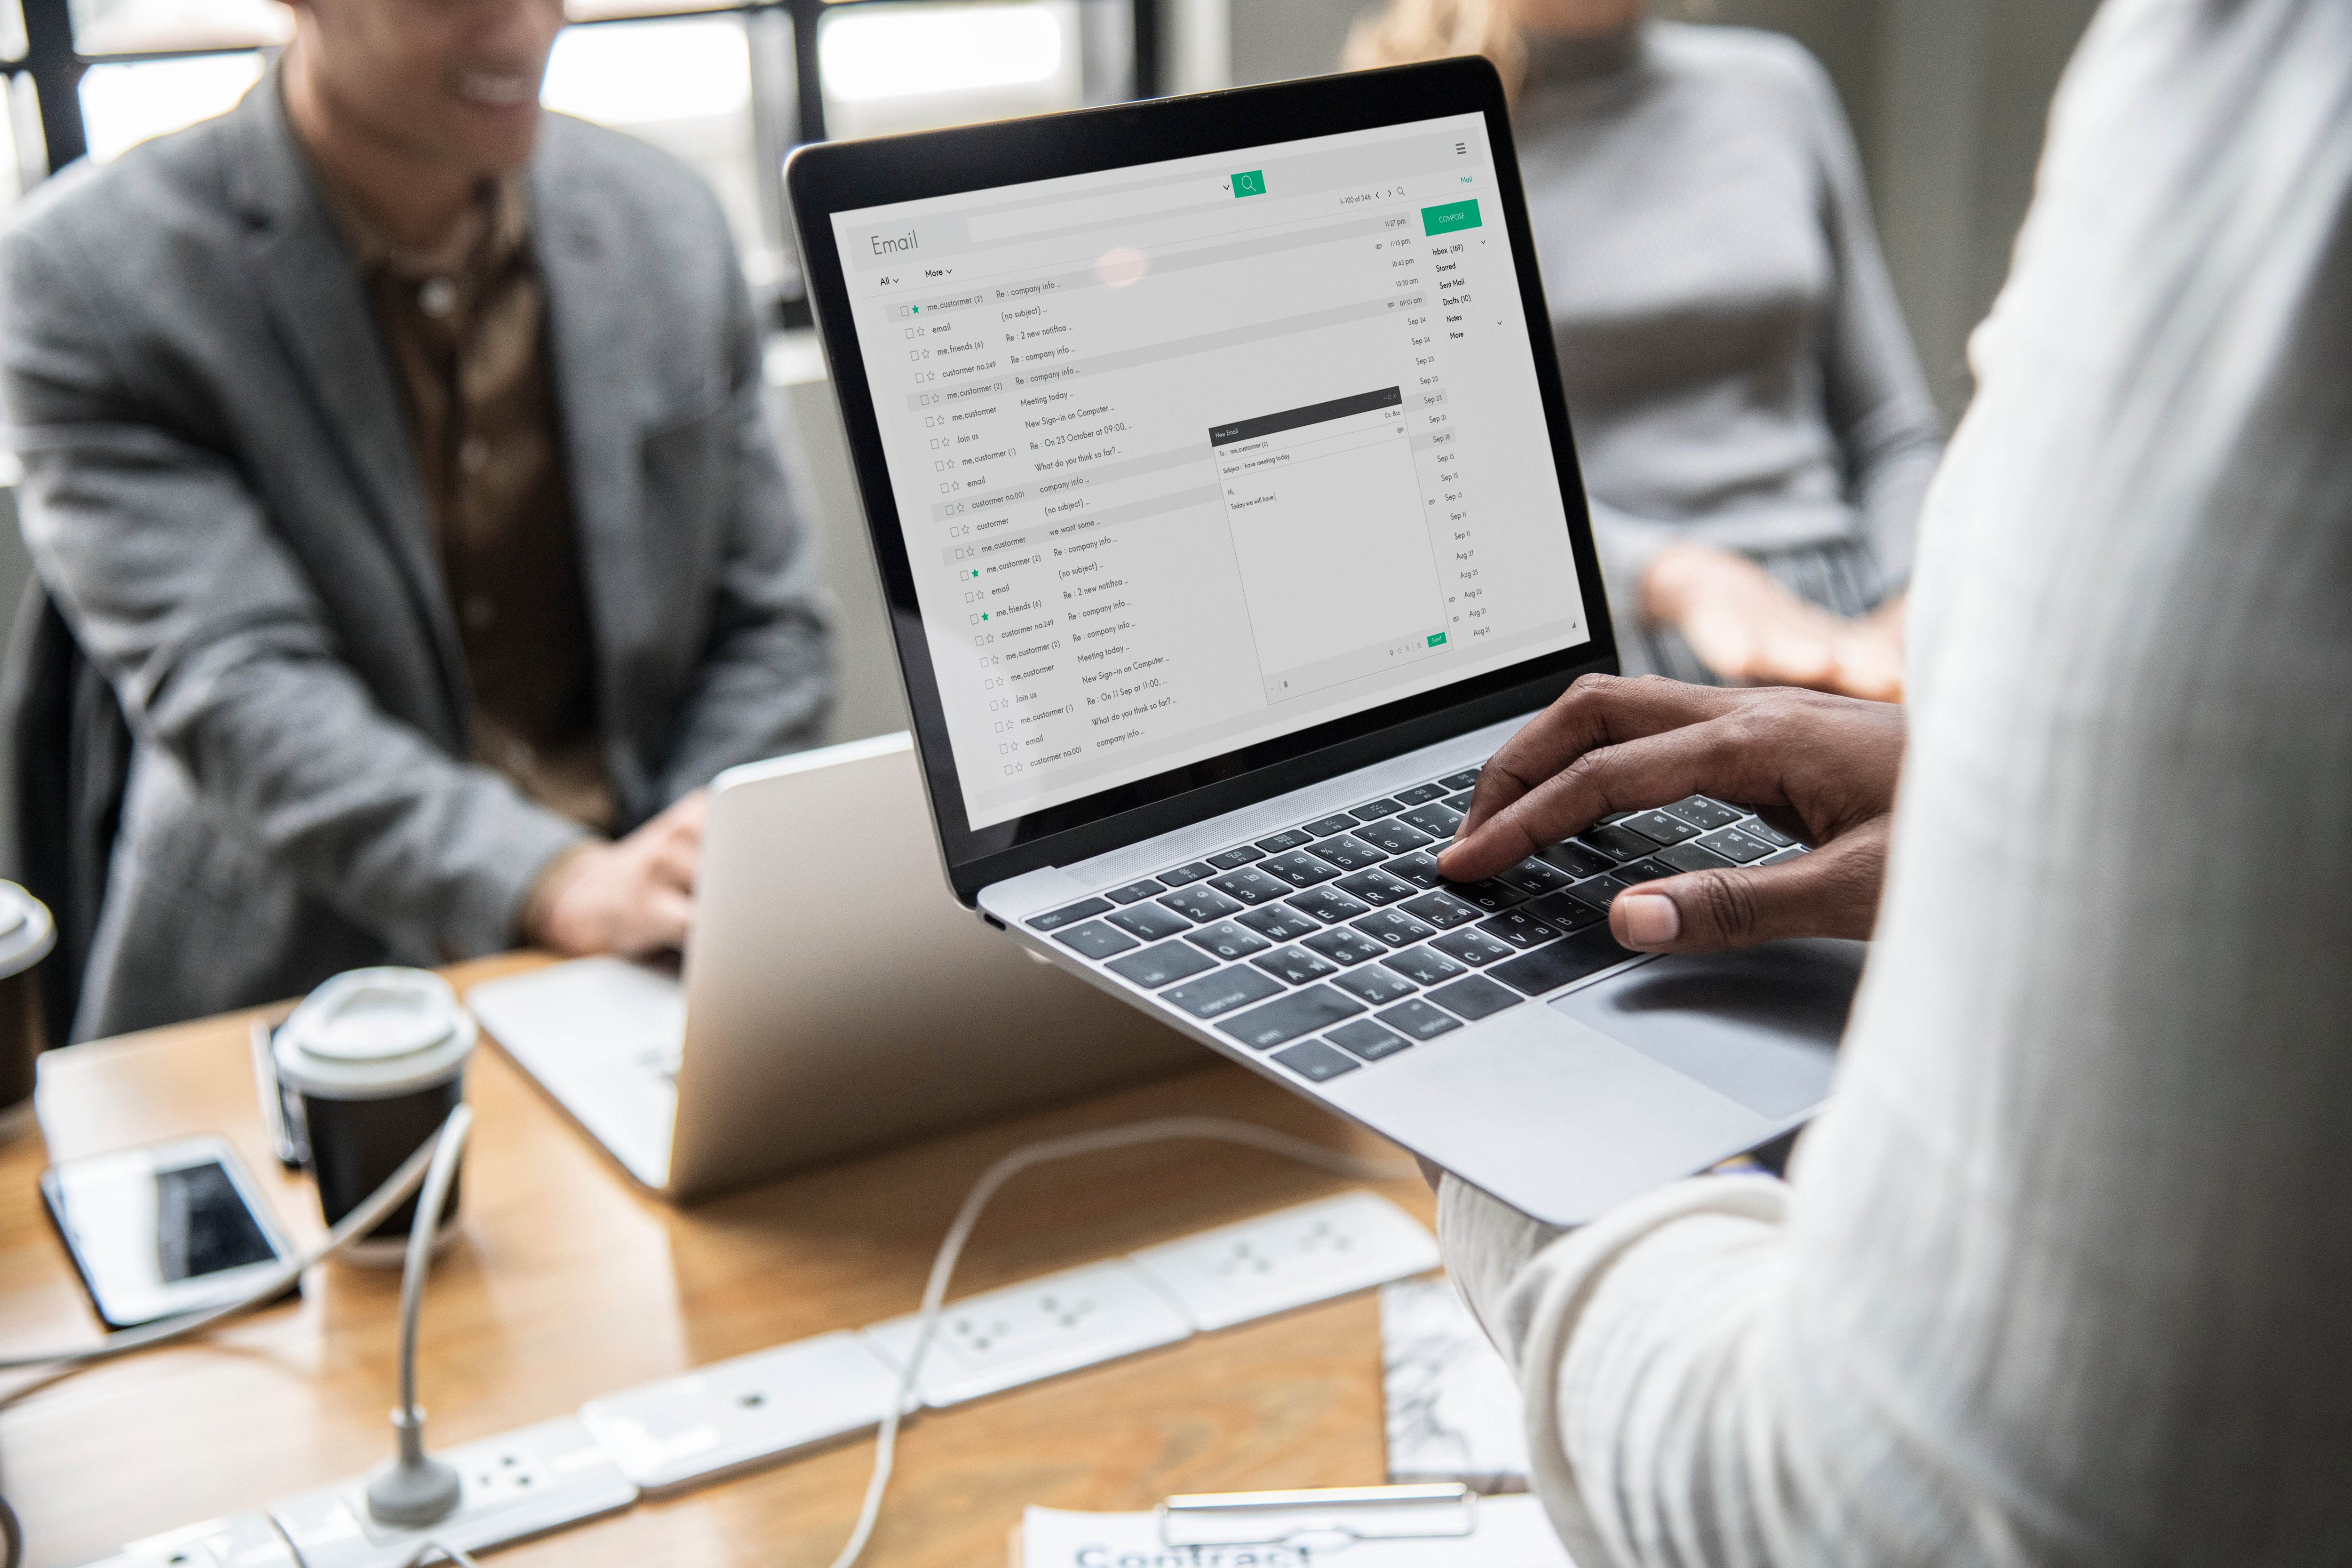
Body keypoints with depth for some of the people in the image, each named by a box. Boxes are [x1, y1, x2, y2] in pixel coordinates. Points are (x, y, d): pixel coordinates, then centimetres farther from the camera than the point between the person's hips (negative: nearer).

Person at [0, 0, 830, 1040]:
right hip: (290, 995, -2)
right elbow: (230, 689, -18)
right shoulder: (89, 276, -8)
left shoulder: (667, 223, 5)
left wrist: (692, 876, -9)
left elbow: (766, 624, 8)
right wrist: (562, 886, -33)